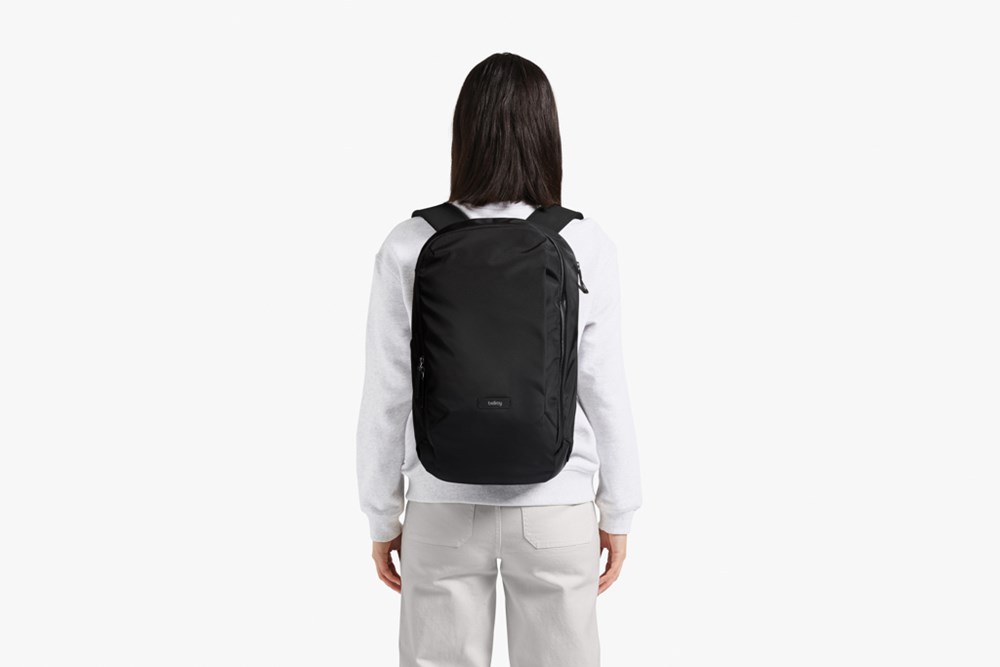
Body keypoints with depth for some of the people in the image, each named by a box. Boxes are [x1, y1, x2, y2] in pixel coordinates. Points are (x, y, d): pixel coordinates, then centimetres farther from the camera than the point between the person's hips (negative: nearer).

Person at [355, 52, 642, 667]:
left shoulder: (410, 247, -9)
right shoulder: (587, 246, -11)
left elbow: (386, 397, -5)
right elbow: (605, 392, -6)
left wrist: (382, 517, 7)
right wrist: (618, 513, 7)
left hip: (444, 508, 1)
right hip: (555, 509, 0)